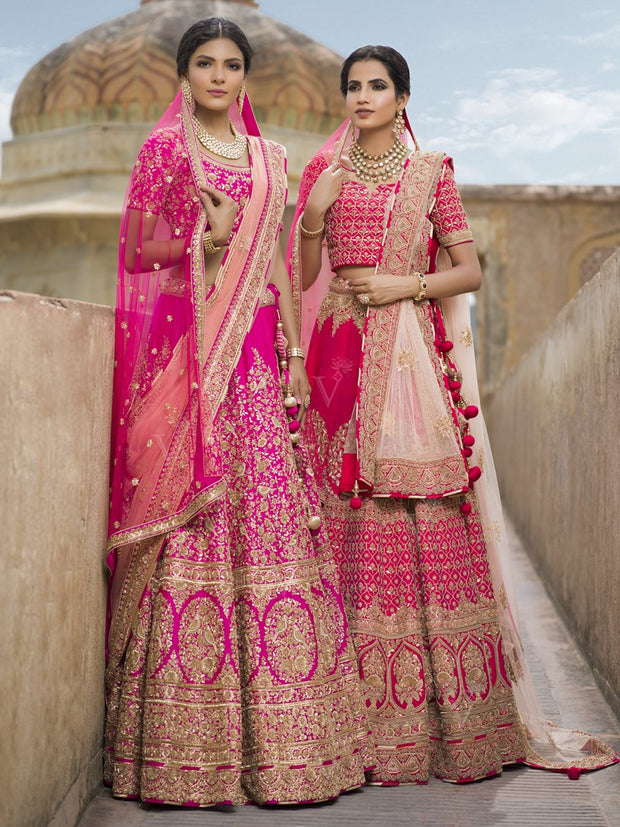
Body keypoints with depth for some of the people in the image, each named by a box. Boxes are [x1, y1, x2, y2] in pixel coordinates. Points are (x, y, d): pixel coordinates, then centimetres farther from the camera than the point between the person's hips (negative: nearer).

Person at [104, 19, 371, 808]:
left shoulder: (267, 157, 19)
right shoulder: (163, 149, 6)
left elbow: (277, 262, 18)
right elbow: (136, 249, 2)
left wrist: (292, 348, 9)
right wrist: (204, 240, -14)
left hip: (256, 351, 5)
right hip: (187, 346, -4)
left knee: (269, 514, 0)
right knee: (194, 523, -9)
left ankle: (273, 734, 6)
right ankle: (190, 739, -3)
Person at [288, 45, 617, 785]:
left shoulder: (430, 173, 9)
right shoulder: (324, 174, 14)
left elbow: (470, 269, 6)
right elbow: (301, 276, 12)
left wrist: (406, 285, -8)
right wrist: (312, 218, -5)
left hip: (414, 356, -1)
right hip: (344, 356, 1)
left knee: (432, 517, -6)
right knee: (354, 522, -3)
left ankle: (450, 720, 3)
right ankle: (366, 718, 4)